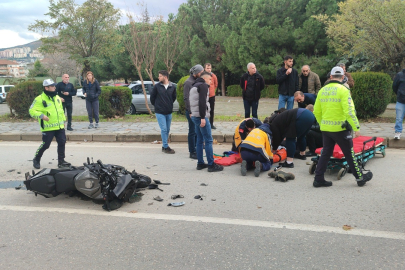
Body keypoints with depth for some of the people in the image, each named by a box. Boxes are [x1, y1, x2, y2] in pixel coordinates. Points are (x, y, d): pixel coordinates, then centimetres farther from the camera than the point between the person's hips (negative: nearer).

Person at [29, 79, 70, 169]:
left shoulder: (57, 97, 12)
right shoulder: (40, 99, -11)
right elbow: (32, 111, -11)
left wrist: (63, 120, 21)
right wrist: (41, 115, -24)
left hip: (60, 126, 6)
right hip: (48, 128, -6)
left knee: (62, 143, 5)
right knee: (45, 145, -1)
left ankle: (61, 161, 16)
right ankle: (36, 160, 21)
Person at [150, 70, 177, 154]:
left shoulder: (172, 87, 0)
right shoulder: (157, 86, -6)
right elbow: (152, 97, 5)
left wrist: (170, 105, 12)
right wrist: (156, 105, 10)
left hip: (169, 112, 3)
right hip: (160, 112, -3)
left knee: (167, 129, 10)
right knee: (163, 129, -6)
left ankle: (164, 146, 23)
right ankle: (166, 147, 2)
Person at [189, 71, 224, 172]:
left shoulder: (195, 86, 23)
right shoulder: (203, 86, -6)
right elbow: (202, 102, -19)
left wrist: (196, 115, 17)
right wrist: (202, 117, -21)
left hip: (194, 116, 10)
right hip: (201, 116, -10)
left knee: (200, 140, 13)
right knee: (208, 140, -6)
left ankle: (200, 163, 16)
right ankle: (211, 165, -5)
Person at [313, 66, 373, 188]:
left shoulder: (322, 90, 6)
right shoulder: (343, 90, -11)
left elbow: (316, 112, 10)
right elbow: (349, 111, -19)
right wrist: (356, 128, -13)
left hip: (325, 128, 5)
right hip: (340, 128, -5)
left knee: (326, 153, 14)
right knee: (349, 154, 9)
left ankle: (318, 179, 14)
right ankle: (360, 178, 24)